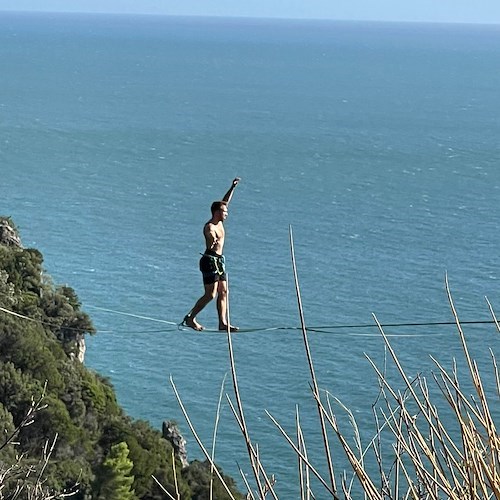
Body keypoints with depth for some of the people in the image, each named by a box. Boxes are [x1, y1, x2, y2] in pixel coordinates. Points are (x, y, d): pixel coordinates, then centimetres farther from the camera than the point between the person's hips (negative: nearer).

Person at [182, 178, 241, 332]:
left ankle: (223, 323, 5)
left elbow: (225, 202, 20)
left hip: (219, 260, 9)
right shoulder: (209, 227, -15)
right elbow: (211, 238, -35)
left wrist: (233, 187, 18)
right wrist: (212, 243, -57)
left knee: (223, 292, 5)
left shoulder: (219, 223, 10)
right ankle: (190, 318, -2)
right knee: (210, 294, -10)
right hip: (210, 260, -9)